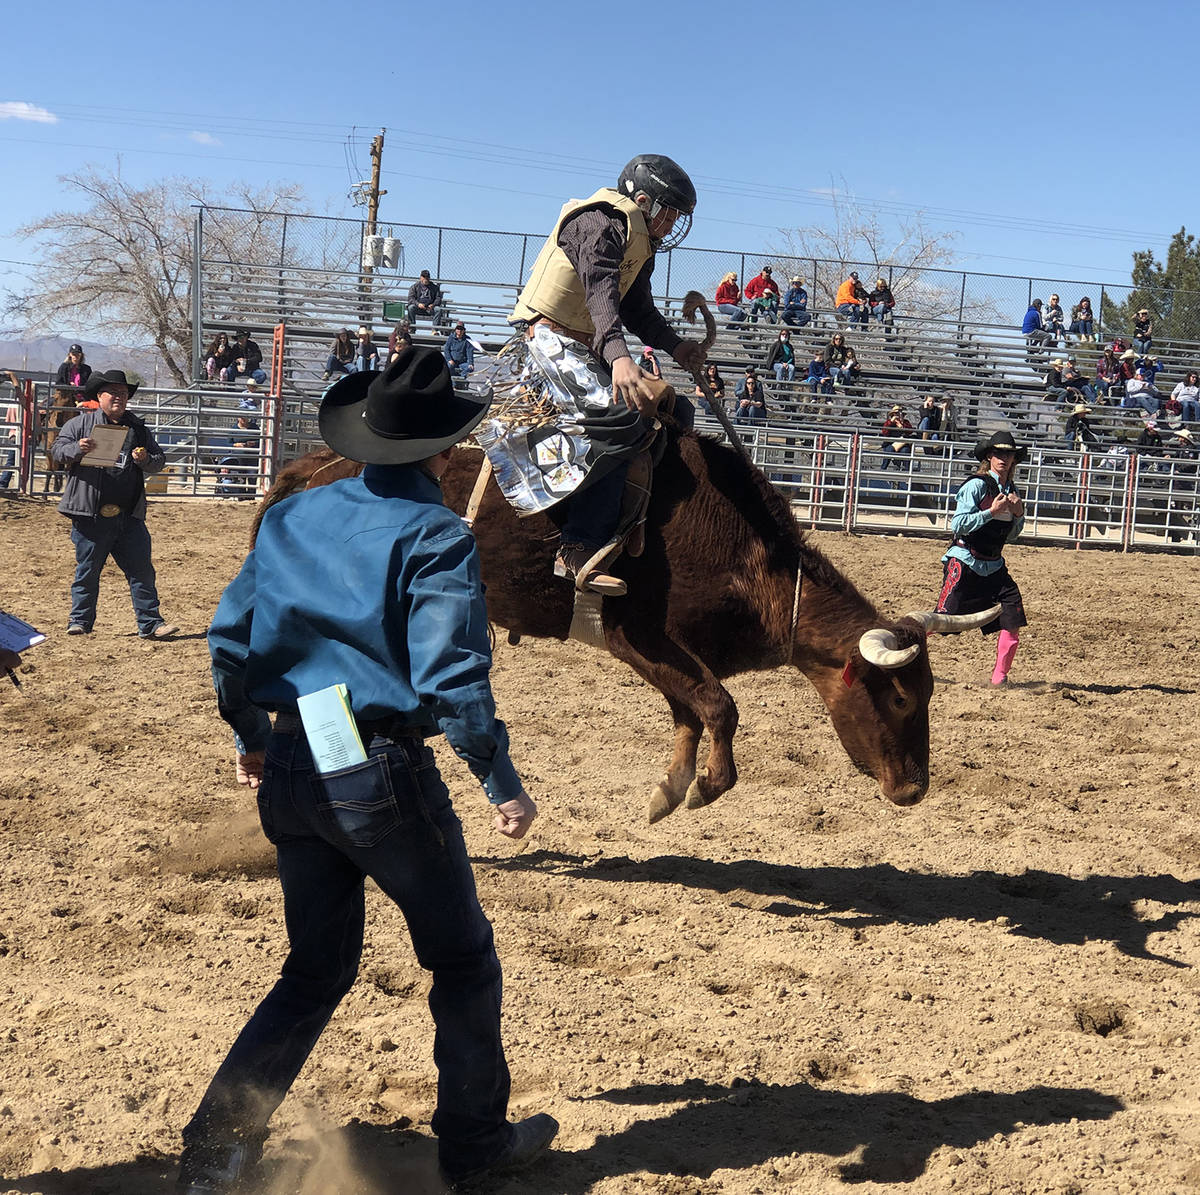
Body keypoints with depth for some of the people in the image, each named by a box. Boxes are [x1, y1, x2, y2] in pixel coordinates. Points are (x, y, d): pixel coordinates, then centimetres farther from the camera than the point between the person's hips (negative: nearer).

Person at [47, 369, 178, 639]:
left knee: (142, 571, 0)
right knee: (87, 571, 6)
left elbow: (159, 460, 14)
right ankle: (80, 620, 18)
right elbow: (57, 450, 0)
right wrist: (77, 449, -21)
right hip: (91, 513, -3)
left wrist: (146, 460, -9)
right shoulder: (81, 423, 5)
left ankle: (150, 623, 3)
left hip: (129, 515, 3)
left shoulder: (138, 428, 14)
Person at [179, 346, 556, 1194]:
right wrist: (504, 782, -10)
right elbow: (452, 678, -19)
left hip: (291, 773, 6)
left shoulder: (292, 515, 8)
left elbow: (230, 639, 11)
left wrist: (250, 735, 25)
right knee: (463, 958, 15)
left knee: (318, 970, 19)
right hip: (385, 775, -6)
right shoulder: (435, 537, -12)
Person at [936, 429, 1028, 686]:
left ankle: (999, 677, 6)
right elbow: (958, 525, -15)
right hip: (965, 562, -7)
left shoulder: (1011, 490, 11)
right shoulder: (976, 485, -10)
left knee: (1013, 621, -5)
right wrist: (992, 511, -20)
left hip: (994, 566, 7)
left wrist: (1019, 515, 1)